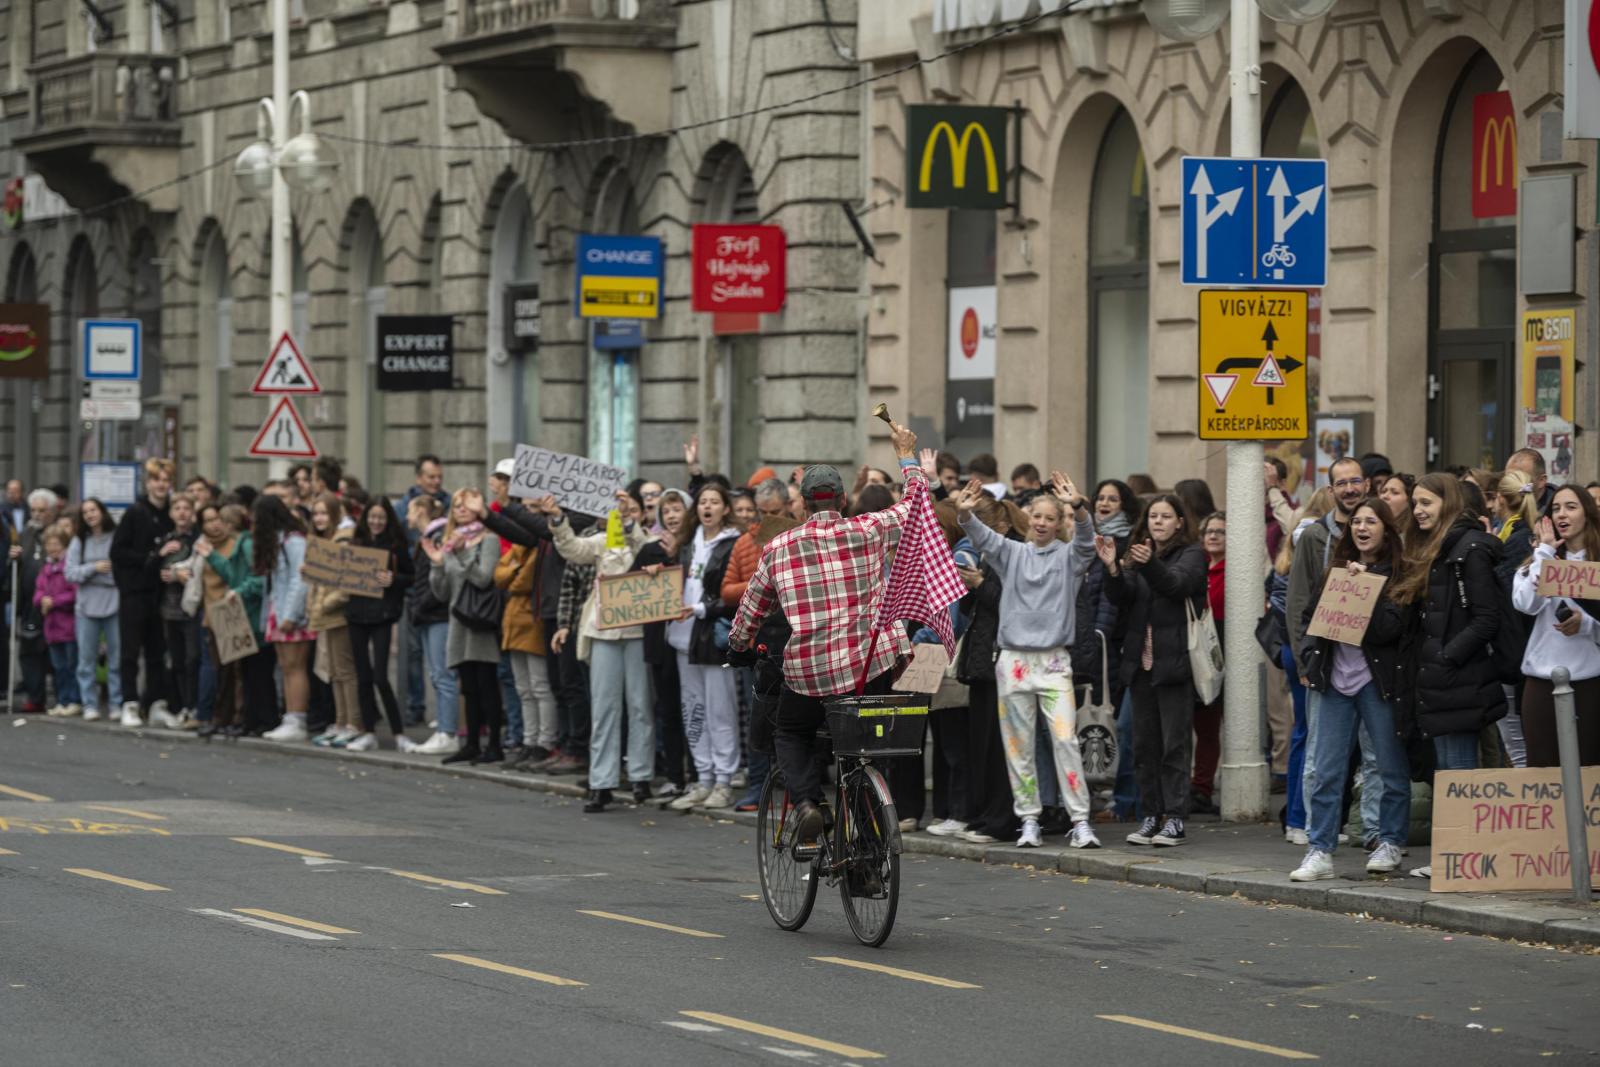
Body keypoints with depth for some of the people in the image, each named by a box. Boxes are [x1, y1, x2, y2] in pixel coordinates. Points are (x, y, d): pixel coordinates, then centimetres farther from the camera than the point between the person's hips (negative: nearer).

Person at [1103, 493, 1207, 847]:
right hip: (1141, 661, 5)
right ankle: (1150, 816, 11)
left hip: (1174, 661, -5)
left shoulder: (1190, 555, 2)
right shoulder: (1138, 555, 16)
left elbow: (1175, 583, -18)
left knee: (1175, 744, -7)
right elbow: (1121, 599, 3)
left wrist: (1150, 564, -37)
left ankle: (1175, 819, -7)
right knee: (1145, 744, 6)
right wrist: (1113, 569, -16)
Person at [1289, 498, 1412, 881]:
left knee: (1391, 768, 3)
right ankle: (1320, 851, 1)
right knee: (1326, 771, 1)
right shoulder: (1339, 569, 15)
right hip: (1337, 678, 5)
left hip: (1377, 680, -5)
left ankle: (1390, 844, 14)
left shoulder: (1397, 573, -3)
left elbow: (1390, 627, -15)